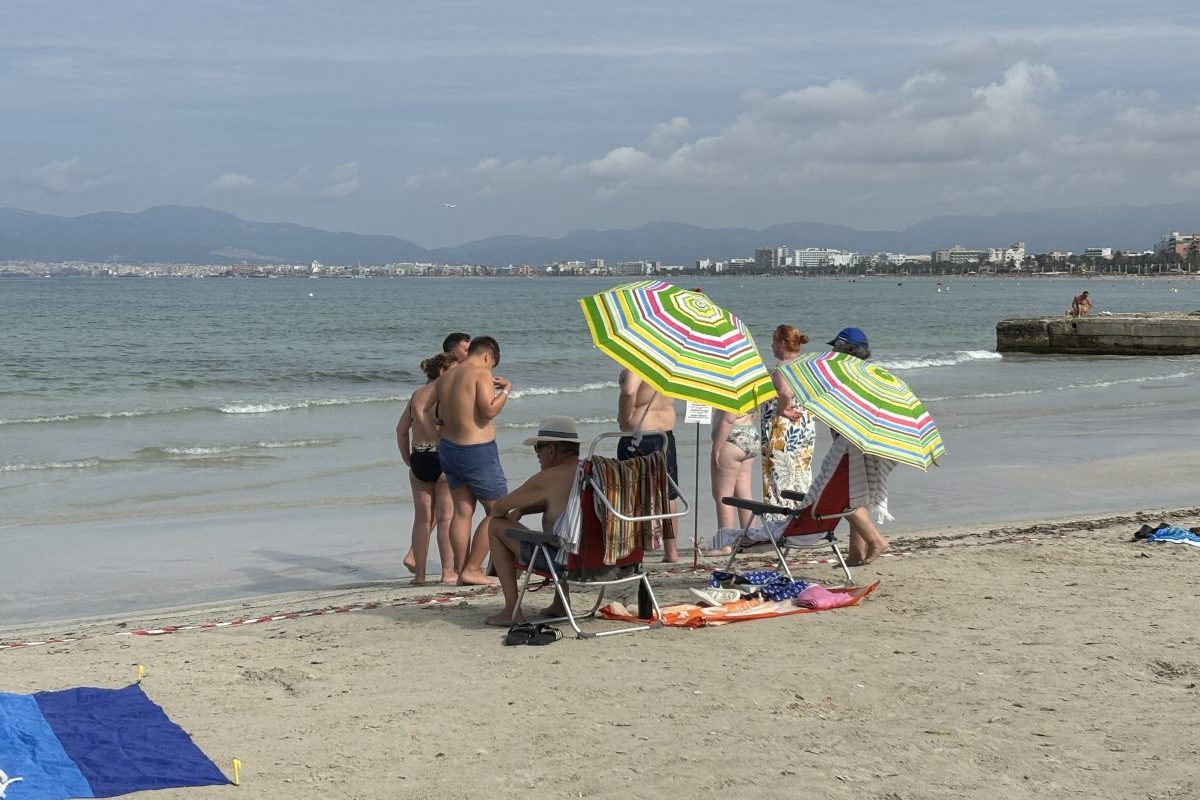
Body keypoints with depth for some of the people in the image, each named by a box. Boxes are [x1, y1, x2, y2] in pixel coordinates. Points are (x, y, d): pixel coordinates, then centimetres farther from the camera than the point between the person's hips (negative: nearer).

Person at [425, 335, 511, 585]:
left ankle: (461, 570, 9)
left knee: (462, 512, 10)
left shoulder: (445, 377, 10)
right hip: (477, 452, -8)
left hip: (449, 449, 8)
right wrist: (505, 390, -9)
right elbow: (489, 410, -24)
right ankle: (472, 569, 0)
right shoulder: (482, 374, -12)